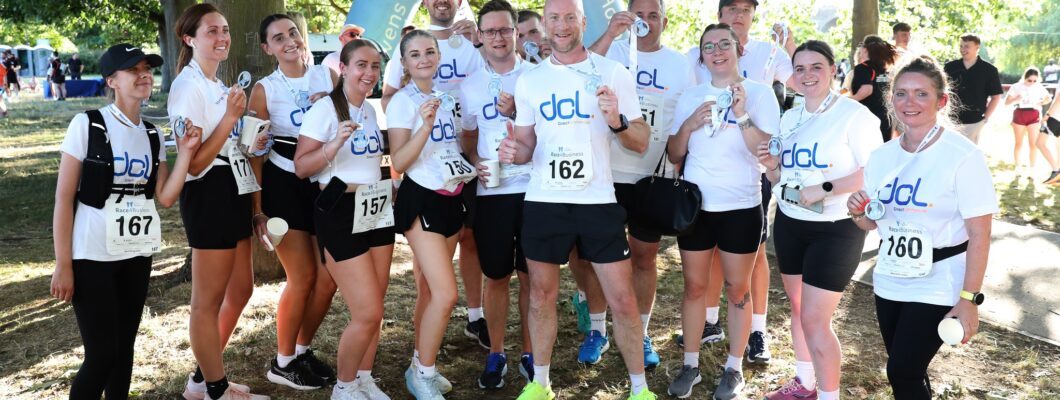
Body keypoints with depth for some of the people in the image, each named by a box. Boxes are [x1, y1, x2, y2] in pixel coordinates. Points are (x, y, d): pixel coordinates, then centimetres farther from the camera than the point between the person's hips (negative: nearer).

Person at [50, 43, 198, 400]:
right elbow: (63, 198, -10)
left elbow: (166, 197, 0)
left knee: (124, 348, 12)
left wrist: (186, 152, -11)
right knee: (101, 355, -5)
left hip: (137, 254, 5)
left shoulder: (152, 135, 7)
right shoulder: (87, 125, -9)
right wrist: (63, 264, -13)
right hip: (92, 256, -5)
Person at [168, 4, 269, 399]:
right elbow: (195, 162, -18)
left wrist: (254, 143, 10)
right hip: (210, 194, -10)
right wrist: (231, 117, -22)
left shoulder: (219, 85, 16)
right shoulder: (188, 85, -12)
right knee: (208, 301, 2)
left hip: (234, 192, 10)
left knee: (241, 289, 16)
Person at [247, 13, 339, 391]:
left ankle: (302, 350, 25)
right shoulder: (264, 89, -4)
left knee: (329, 277, 3)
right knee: (303, 276, -4)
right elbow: (255, 153, -4)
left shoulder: (328, 76, 4)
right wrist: (257, 209, -7)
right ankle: (283, 363, 15)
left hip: (326, 183, 4)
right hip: (283, 186, -4)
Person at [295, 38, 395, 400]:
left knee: (373, 309, 9)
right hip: (341, 215, -7)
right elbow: (301, 168, -14)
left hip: (378, 212, 7)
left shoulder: (373, 110, 10)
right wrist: (334, 145, -28)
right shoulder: (325, 109, -11)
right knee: (367, 313, -8)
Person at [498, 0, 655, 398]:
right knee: (541, 297, 13)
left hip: (598, 202, -2)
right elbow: (526, 145, 13)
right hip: (543, 203, 2)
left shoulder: (613, 72, -2)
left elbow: (642, 142, -1)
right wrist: (514, 151, -10)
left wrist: (617, 122, -21)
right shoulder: (529, 80, 6)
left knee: (623, 300, 1)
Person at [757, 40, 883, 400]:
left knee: (815, 320, -6)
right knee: (798, 309, 17)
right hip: (789, 224, 7)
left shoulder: (854, 114, -13)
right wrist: (771, 165, -7)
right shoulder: (789, 118, 8)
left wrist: (823, 189, -26)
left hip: (835, 230, -7)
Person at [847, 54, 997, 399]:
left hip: (938, 288, -6)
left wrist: (968, 299, -19)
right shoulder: (881, 156, 2)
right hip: (890, 281, 6)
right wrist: (859, 213, -10)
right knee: (906, 370, 14)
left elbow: (979, 235, -16)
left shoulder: (963, 156, -15)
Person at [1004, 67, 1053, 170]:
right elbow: (1007, 102, -5)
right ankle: (1018, 168, 17)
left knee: (1034, 143, -4)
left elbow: (1049, 98, 15)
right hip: (1019, 115, -1)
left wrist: (1041, 103, -6)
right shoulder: (1016, 87, -4)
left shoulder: (1039, 87, 1)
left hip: (1034, 116, 1)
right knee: (1019, 143, 7)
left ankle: (1032, 170, 3)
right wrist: (1016, 100, -25)